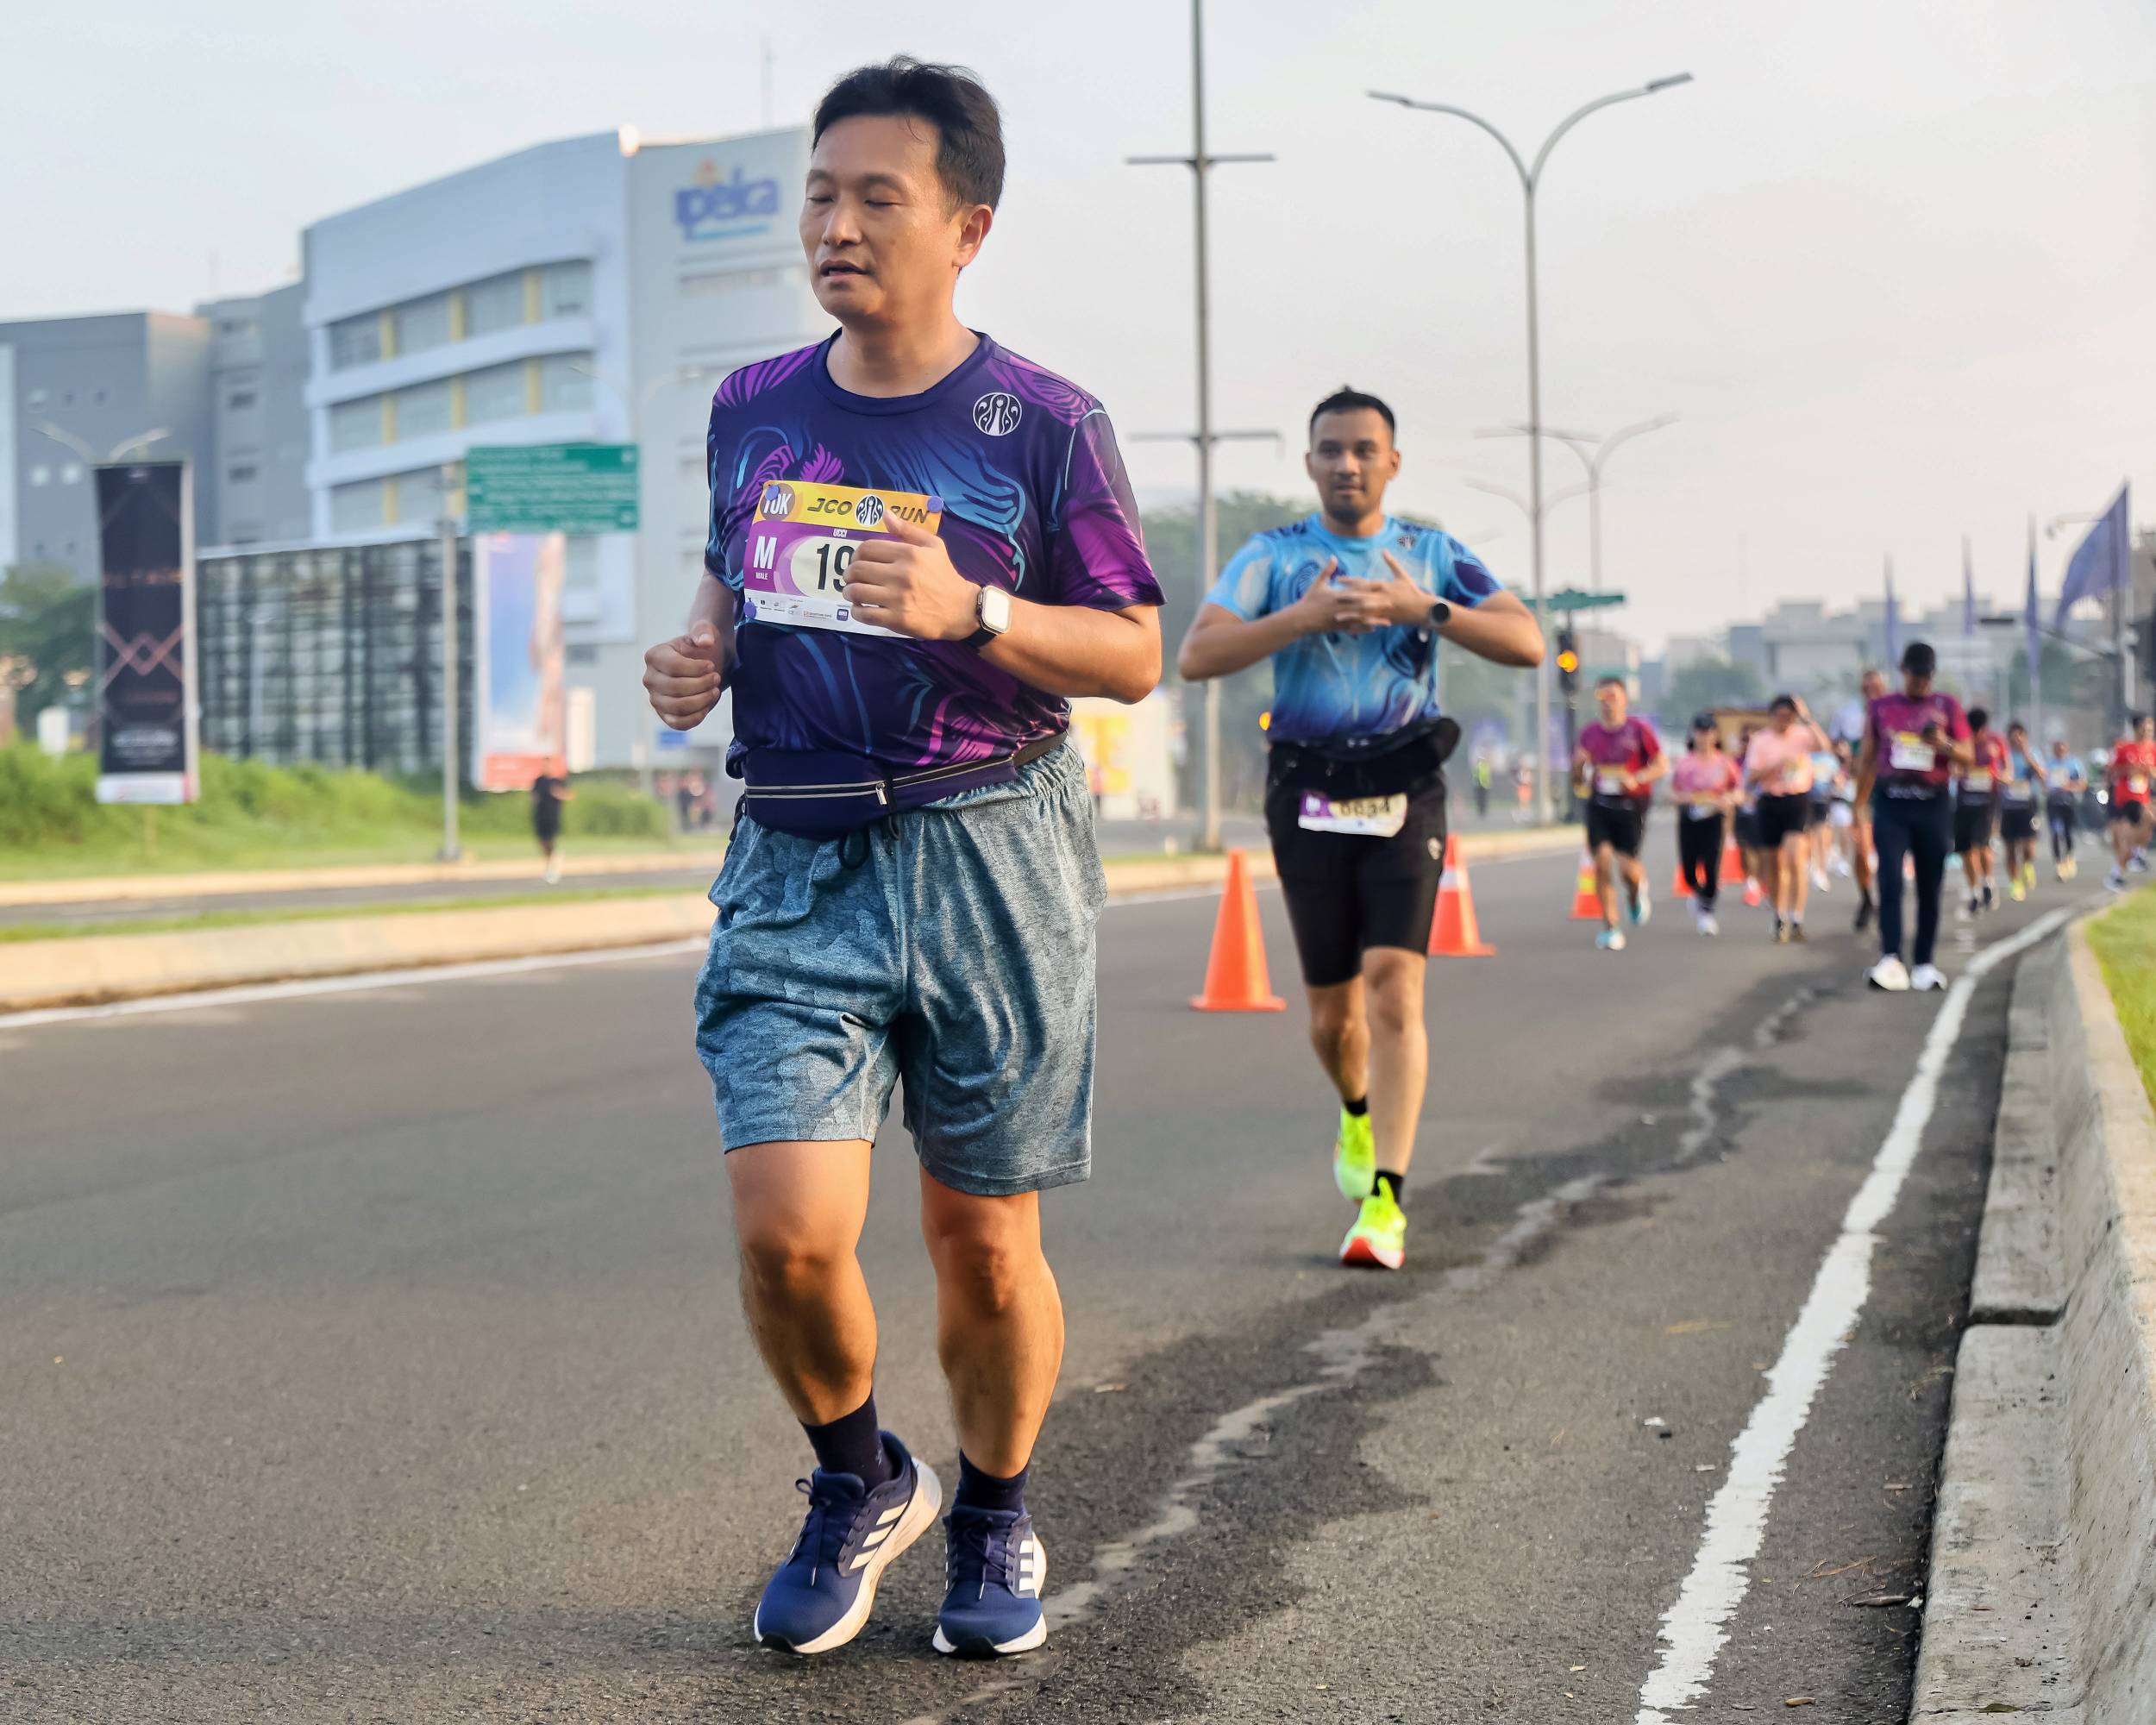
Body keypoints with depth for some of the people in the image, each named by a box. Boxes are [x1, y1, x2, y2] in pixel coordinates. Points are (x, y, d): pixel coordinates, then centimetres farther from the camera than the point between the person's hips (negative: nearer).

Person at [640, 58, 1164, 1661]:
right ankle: (859, 1483, 17)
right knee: (787, 1229, -12)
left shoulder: (1044, 424, -3)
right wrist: (700, 654, 3)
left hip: (989, 854, -2)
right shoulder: (753, 410, 9)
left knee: (985, 1243, 5)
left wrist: (969, 611, -19)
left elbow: (1136, 653, -2)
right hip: (796, 863, 3)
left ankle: (995, 1515, 31)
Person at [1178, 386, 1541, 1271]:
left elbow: (1527, 642, -2)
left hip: (1404, 796, -1)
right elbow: (1196, 655, -9)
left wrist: (1425, 609, -14)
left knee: (1393, 984, -15)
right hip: (1308, 797, 1)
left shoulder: (1432, 554, 7)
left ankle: (1385, 1200, -14)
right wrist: (1304, 617, -19)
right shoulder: (1273, 557, 4)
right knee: (1332, 1009, 8)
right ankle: (1357, 1114, 42)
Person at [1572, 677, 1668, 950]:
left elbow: (1662, 765, -2)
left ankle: (1637, 891, 32)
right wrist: (1579, 766, -10)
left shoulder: (1639, 730, -3)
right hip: (1599, 804, 2)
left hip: (1631, 803, -2)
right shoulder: (1588, 733, 6)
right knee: (1603, 860, -11)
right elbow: (1577, 779, 14)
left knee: (1627, 864, -8)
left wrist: (1636, 778, -18)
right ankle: (1610, 928, -4)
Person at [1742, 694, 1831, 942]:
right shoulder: (1760, 740, 4)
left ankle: (1796, 919, -15)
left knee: (1796, 859, -16)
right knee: (1775, 865, 8)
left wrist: (1807, 719, -23)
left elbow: (1823, 744, -18)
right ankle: (1780, 918, 24)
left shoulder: (1801, 735, 3)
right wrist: (1776, 766, -16)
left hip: (1798, 800, -2)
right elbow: (1751, 777, -3)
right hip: (1770, 803, 2)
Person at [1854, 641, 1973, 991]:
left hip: (1932, 804, 1)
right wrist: (1859, 805, 9)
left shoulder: (1948, 707, 9)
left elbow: (1967, 757, 6)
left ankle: (1924, 964, 9)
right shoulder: (1880, 707, 10)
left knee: (1931, 888, 2)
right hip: (1891, 803, -1)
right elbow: (1867, 758, 14)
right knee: (1889, 880, -15)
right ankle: (1891, 960, -23)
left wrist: (1945, 744, -15)